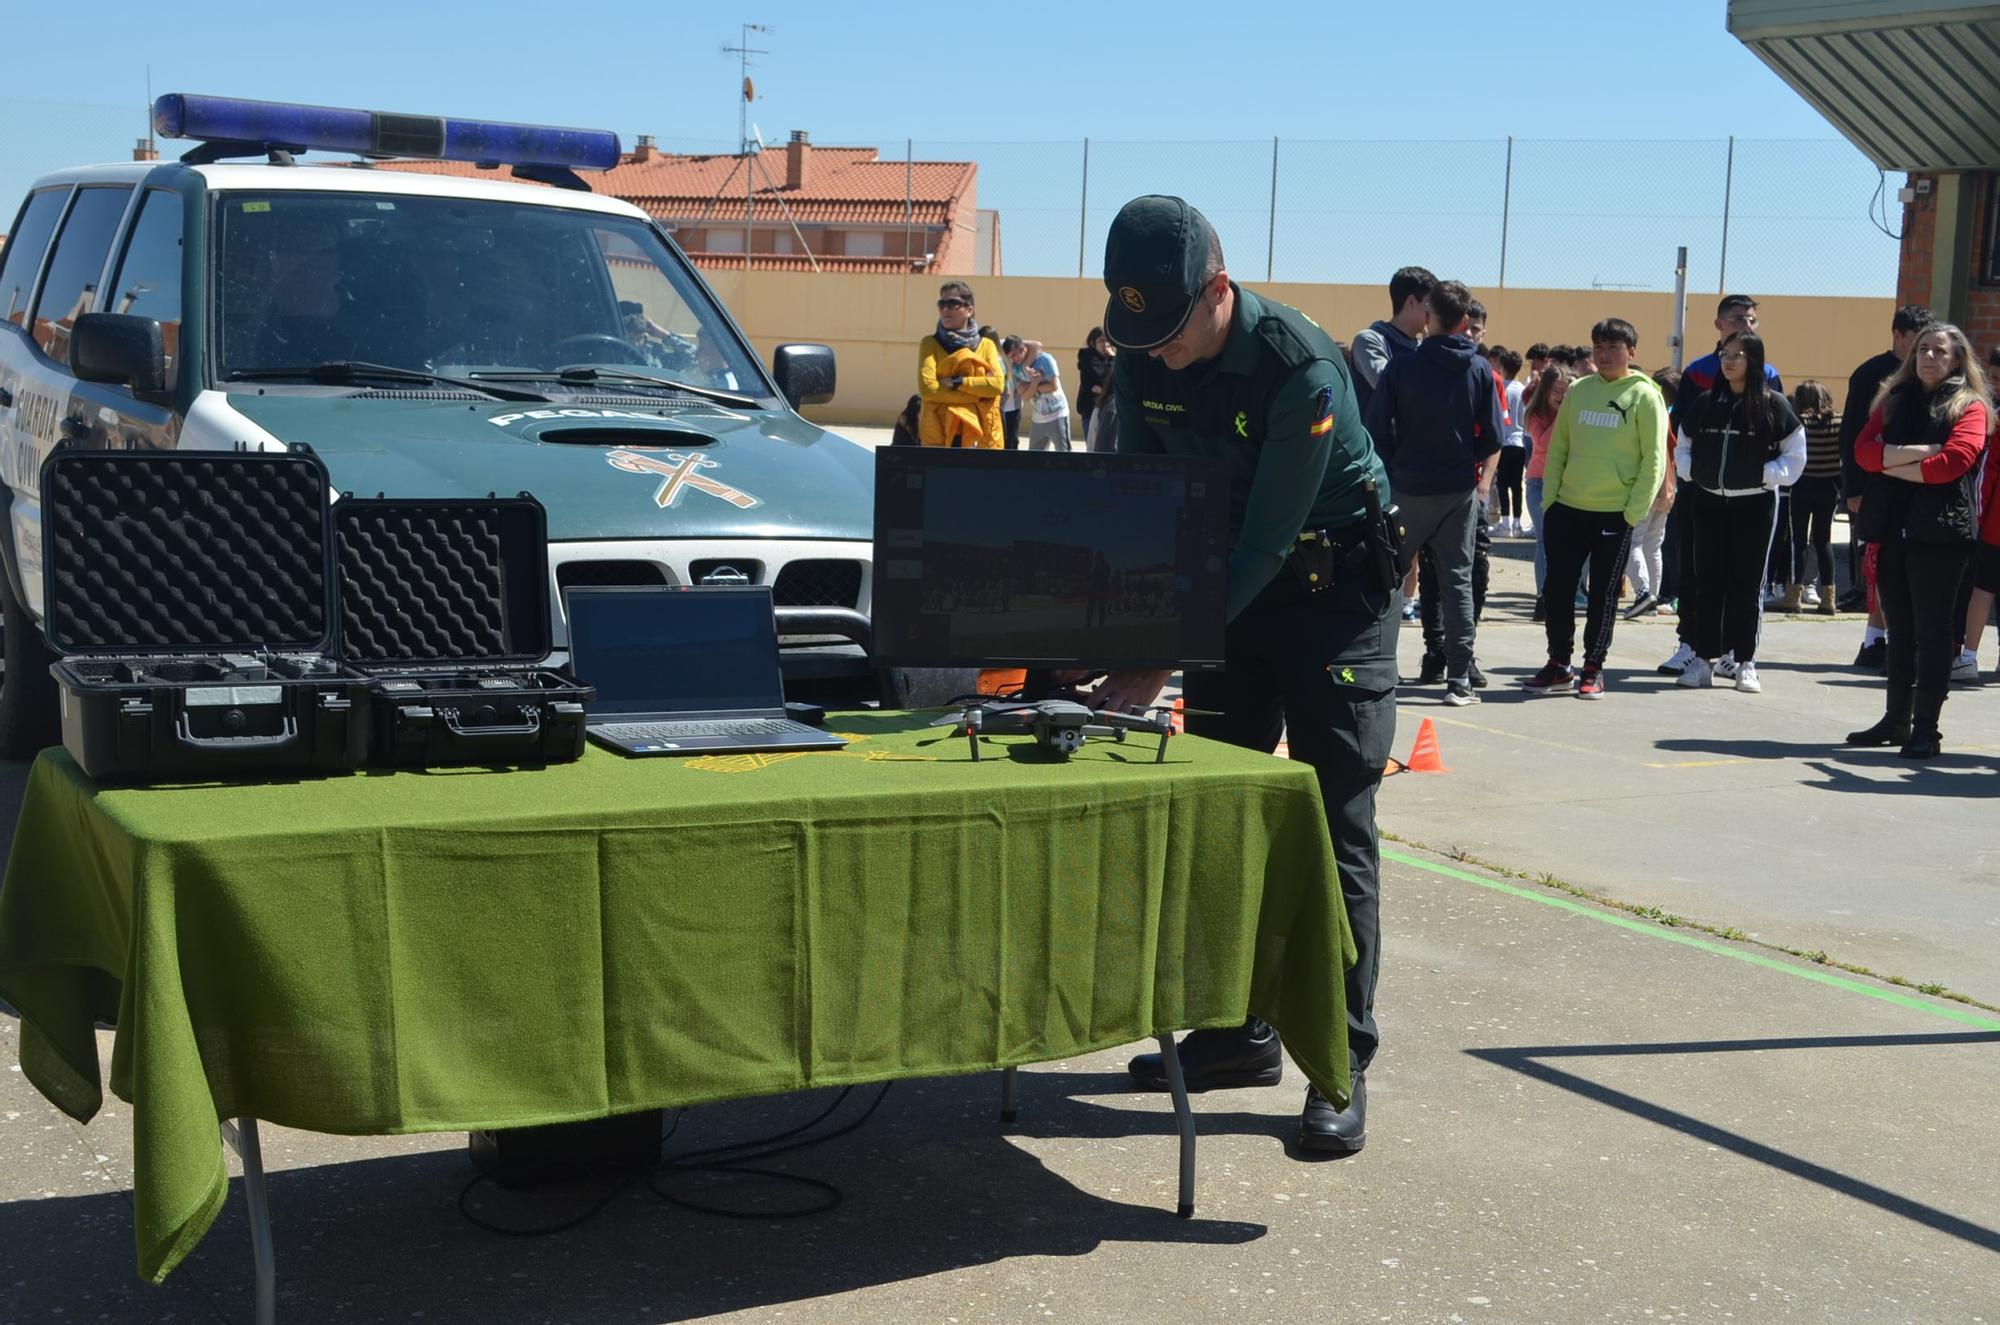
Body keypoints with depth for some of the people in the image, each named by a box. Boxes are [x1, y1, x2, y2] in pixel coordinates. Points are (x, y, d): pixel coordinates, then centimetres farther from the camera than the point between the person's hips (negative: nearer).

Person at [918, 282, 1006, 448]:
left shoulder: (986, 345, 12)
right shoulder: (930, 344, 6)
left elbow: (997, 384, -4)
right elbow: (927, 387, -9)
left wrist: (956, 382, -10)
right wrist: (978, 394, -8)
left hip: (978, 433, 1)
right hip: (939, 433, -1)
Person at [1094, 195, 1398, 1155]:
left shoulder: (1302, 367, -28)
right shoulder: (1143, 362, -8)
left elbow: (1270, 538, -27)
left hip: (1336, 582, -6)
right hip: (1231, 580, 6)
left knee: (1332, 825, -9)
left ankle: (1341, 1064, -3)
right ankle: (1239, 1031, 17)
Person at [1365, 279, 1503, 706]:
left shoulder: (1401, 368, -5)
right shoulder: (1480, 370, 1)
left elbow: (1377, 430, -4)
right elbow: (1492, 438, 3)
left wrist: (1386, 476, 10)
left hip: (1408, 489, -2)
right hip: (1460, 490, 2)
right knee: (1457, 580, 5)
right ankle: (1459, 679, 3)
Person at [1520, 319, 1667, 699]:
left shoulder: (1644, 396, -4)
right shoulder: (1578, 390, 8)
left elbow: (1654, 460, -6)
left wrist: (1634, 511, -11)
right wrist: (1550, 499, 5)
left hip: (1616, 513, -4)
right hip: (1568, 509, 4)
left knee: (1603, 595, 4)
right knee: (1556, 589, 5)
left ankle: (1593, 670, 13)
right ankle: (1559, 665, 16)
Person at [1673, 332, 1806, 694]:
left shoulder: (1773, 405, -3)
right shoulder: (1705, 403, 7)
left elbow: (1796, 456, 0)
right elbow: (1684, 447, 16)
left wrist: (1763, 475, -11)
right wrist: (1691, 473, -1)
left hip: (1755, 505, -3)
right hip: (1710, 503, 3)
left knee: (1747, 584, 1)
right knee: (1708, 583, 4)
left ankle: (1744, 662, 8)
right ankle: (1704, 658, 9)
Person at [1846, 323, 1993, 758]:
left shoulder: (1969, 407, 1)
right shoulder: (1894, 399, 15)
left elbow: (1954, 461, -16)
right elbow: (1864, 451, 0)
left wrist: (1892, 465, -7)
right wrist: (1917, 452, -12)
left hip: (1940, 530, -5)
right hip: (1892, 527, 5)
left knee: (1932, 629, -3)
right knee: (1900, 628, 12)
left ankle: (1926, 728, 0)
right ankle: (1896, 719, 20)